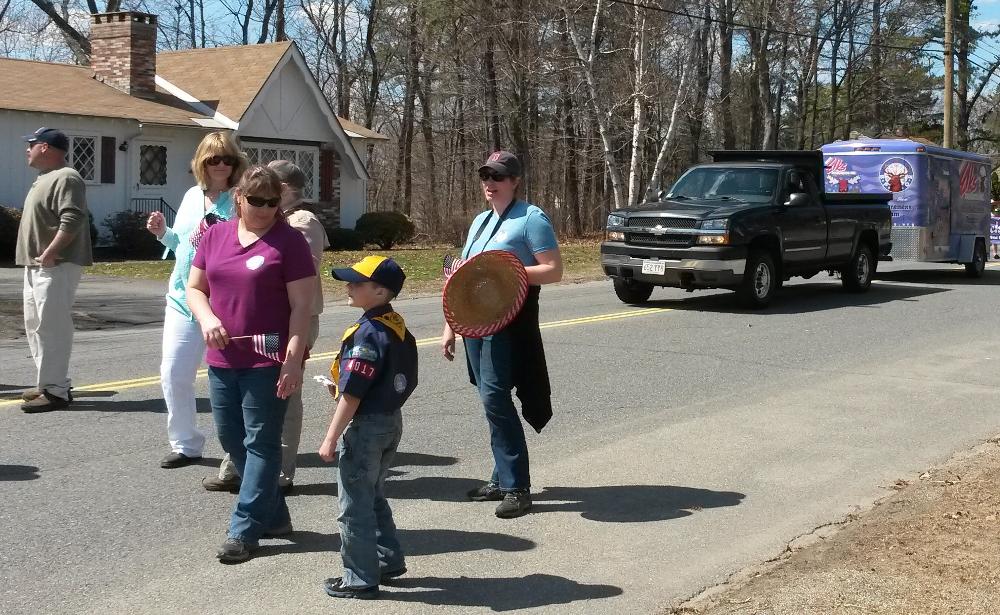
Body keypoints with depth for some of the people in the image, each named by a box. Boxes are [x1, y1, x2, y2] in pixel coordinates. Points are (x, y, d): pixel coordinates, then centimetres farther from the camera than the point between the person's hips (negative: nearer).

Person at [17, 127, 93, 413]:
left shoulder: (65, 178, -14)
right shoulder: (46, 179, 20)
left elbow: (72, 221, -25)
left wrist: (49, 255, -24)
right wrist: (36, 259, 17)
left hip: (56, 266, -11)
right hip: (36, 267, 11)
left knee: (51, 327, -11)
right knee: (35, 325, 15)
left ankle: (56, 391, -10)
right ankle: (49, 382, 23)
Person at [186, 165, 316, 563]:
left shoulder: (288, 240, -7)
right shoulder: (215, 236, 9)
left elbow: (301, 306, -10)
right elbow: (194, 288, 13)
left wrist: (293, 359, -17)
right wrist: (207, 318, -8)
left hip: (268, 361, -6)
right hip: (223, 359, 6)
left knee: (261, 443, -1)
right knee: (231, 439, 14)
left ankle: (244, 530, 6)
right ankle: (274, 516, 29)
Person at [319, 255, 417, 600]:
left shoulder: (367, 333, -22)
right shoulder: (398, 327, 5)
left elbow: (352, 394, -23)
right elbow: (405, 382, 13)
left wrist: (331, 439, -17)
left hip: (365, 426, -9)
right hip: (392, 421, 9)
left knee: (354, 506, 4)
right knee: (373, 498, 23)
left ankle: (360, 579, 12)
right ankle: (389, 560, 32)